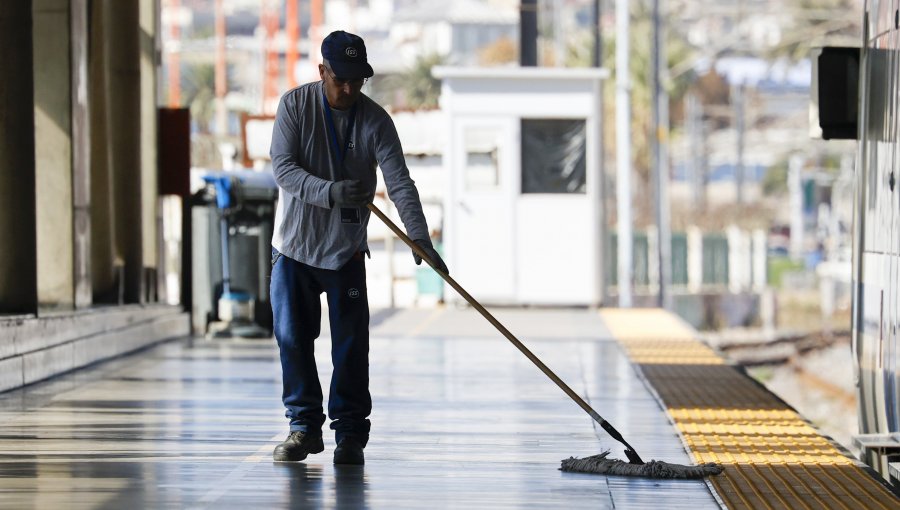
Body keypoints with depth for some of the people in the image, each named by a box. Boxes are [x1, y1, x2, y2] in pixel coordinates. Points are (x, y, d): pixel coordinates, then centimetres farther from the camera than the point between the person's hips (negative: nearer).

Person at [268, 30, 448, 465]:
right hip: (293, 245, 1)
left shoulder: (376, 121, -7)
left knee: (351, 346, -2)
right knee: (292, 339, 4)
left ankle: (350, 433, 7)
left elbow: (399, 183, -14)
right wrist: (329, 191, -31)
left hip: (345, 249, 0)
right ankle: (305, 426, 16)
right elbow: (283, 167, -14)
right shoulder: (295, 105, -6)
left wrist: (420, 236, -28)